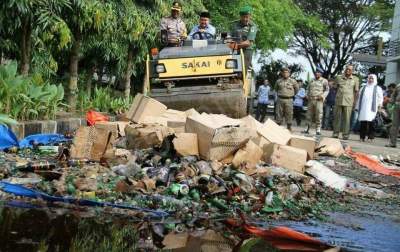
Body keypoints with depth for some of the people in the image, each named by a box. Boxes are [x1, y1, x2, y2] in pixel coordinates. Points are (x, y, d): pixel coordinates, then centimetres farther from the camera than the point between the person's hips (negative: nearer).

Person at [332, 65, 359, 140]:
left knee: (347, 118, -3)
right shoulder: (339, 78, 9)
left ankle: (345, 134, 0)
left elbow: (356, 91, 8)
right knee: (337, 117, 3)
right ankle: (336, 133, 9)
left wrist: (355, 102, 5)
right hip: (338, 100, 2)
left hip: (348, 102, -2)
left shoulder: (355, 79, 6)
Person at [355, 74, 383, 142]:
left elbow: (380, 97, 3)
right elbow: (359, 98, 23)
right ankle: (362, 137, 2)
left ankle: (371, 137, -12)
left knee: (371, 122, -14)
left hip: (372, 108, -3)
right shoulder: (363, 88, 23)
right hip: (363, 108, 3)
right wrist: (357, 107, 17)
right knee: (362, 122, -3)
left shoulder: (377, 88, 13)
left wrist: (380, 104, -14)